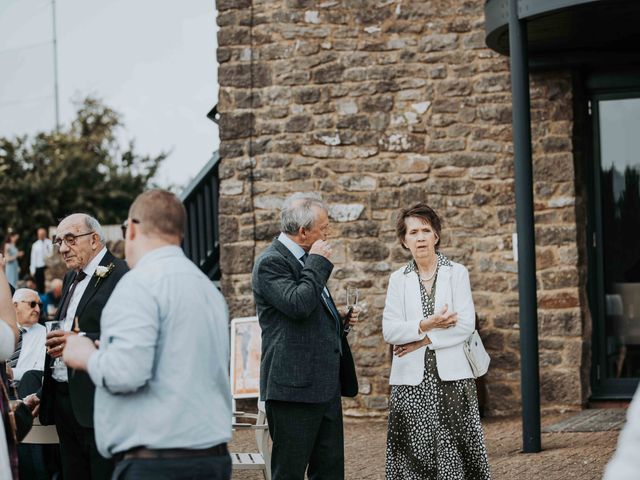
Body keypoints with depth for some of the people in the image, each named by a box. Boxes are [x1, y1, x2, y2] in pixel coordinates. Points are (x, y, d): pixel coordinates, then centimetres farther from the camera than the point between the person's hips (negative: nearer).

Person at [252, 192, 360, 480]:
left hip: (325, 386, 9)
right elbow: (298, 304, -27)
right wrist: (318, 262, -16)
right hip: (294, 388, -9)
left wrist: (340, 319, 12)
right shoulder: (271, 262, -12)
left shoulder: (305, 260, 17)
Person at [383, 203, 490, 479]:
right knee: (415, 454, -1)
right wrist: (426, 325, -13)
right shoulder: (398, 279, 10)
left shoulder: (456, 273, 5)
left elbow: (466, 325, -6)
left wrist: (422, 340, -8)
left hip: (451, 376, -1)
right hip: (411, 380, 1)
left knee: (455, 450, -5)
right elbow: (389, 331, 0)